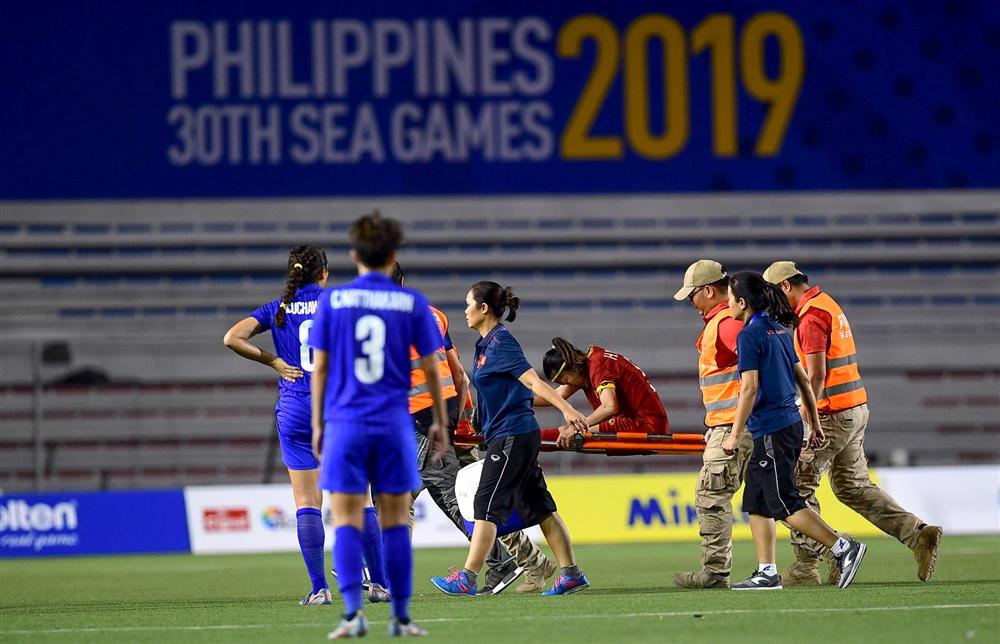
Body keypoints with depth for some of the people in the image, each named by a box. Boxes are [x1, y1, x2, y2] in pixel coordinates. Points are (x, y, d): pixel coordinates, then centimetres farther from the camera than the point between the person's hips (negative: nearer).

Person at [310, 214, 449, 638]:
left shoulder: (332, 301, 0)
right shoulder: (412, 304, 1)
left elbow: (320, 368, 3)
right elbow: (431, 368, 5)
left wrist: (317, 424, 11)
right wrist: (439, 422, 16)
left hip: (345, 424, -1)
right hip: (394, 425, 1)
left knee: (346, 521, -1)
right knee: (395, 521, 7)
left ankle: (353, 612, -16)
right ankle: (400, 617, 9)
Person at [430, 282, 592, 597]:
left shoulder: (501, 341, -13)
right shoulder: (485, 344, 16)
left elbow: (531, 379, -23)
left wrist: (566, 409, -30)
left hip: (512, 435, -10)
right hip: (521, 436, 10)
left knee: (487, 505, -7)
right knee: (538, 506, 9)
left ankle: (467, 579, -6)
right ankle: (571, 574, 10)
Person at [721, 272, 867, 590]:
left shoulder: (749, 335, -13)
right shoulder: (778, 330, 13)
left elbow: (750, 388, -19)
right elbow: (803, 379, 16)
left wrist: (735, 434, -14)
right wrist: (815, 424, 22)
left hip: (772, 430, -9)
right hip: (791, 423, 9)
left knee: (786, 503, -7)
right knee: (756, 502, 11)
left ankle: (844, 548, -11)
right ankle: (766, 573, 9)